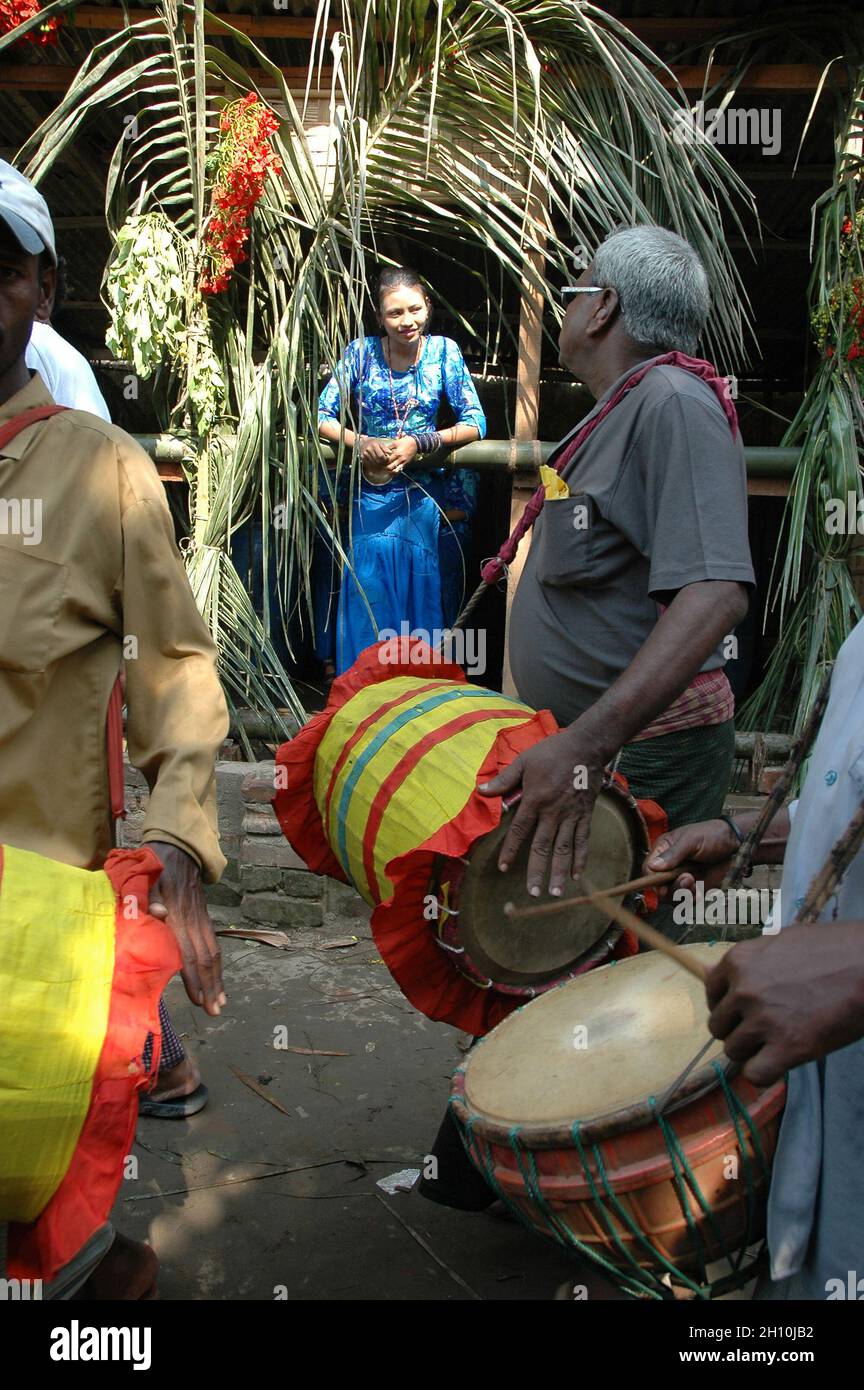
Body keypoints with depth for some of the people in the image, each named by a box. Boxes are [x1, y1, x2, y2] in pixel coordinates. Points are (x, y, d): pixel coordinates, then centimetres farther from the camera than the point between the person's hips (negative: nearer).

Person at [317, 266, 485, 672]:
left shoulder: (443, 351, -3)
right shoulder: (361, 352, -3)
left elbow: (475, 423, -6)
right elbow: (322, 416, -2)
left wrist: (420, 442, -20)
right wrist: (360, 442, -20)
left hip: (427, 498, 0)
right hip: (371, 498, 0)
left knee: (423, 600, 2)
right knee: (367, 599, -1)